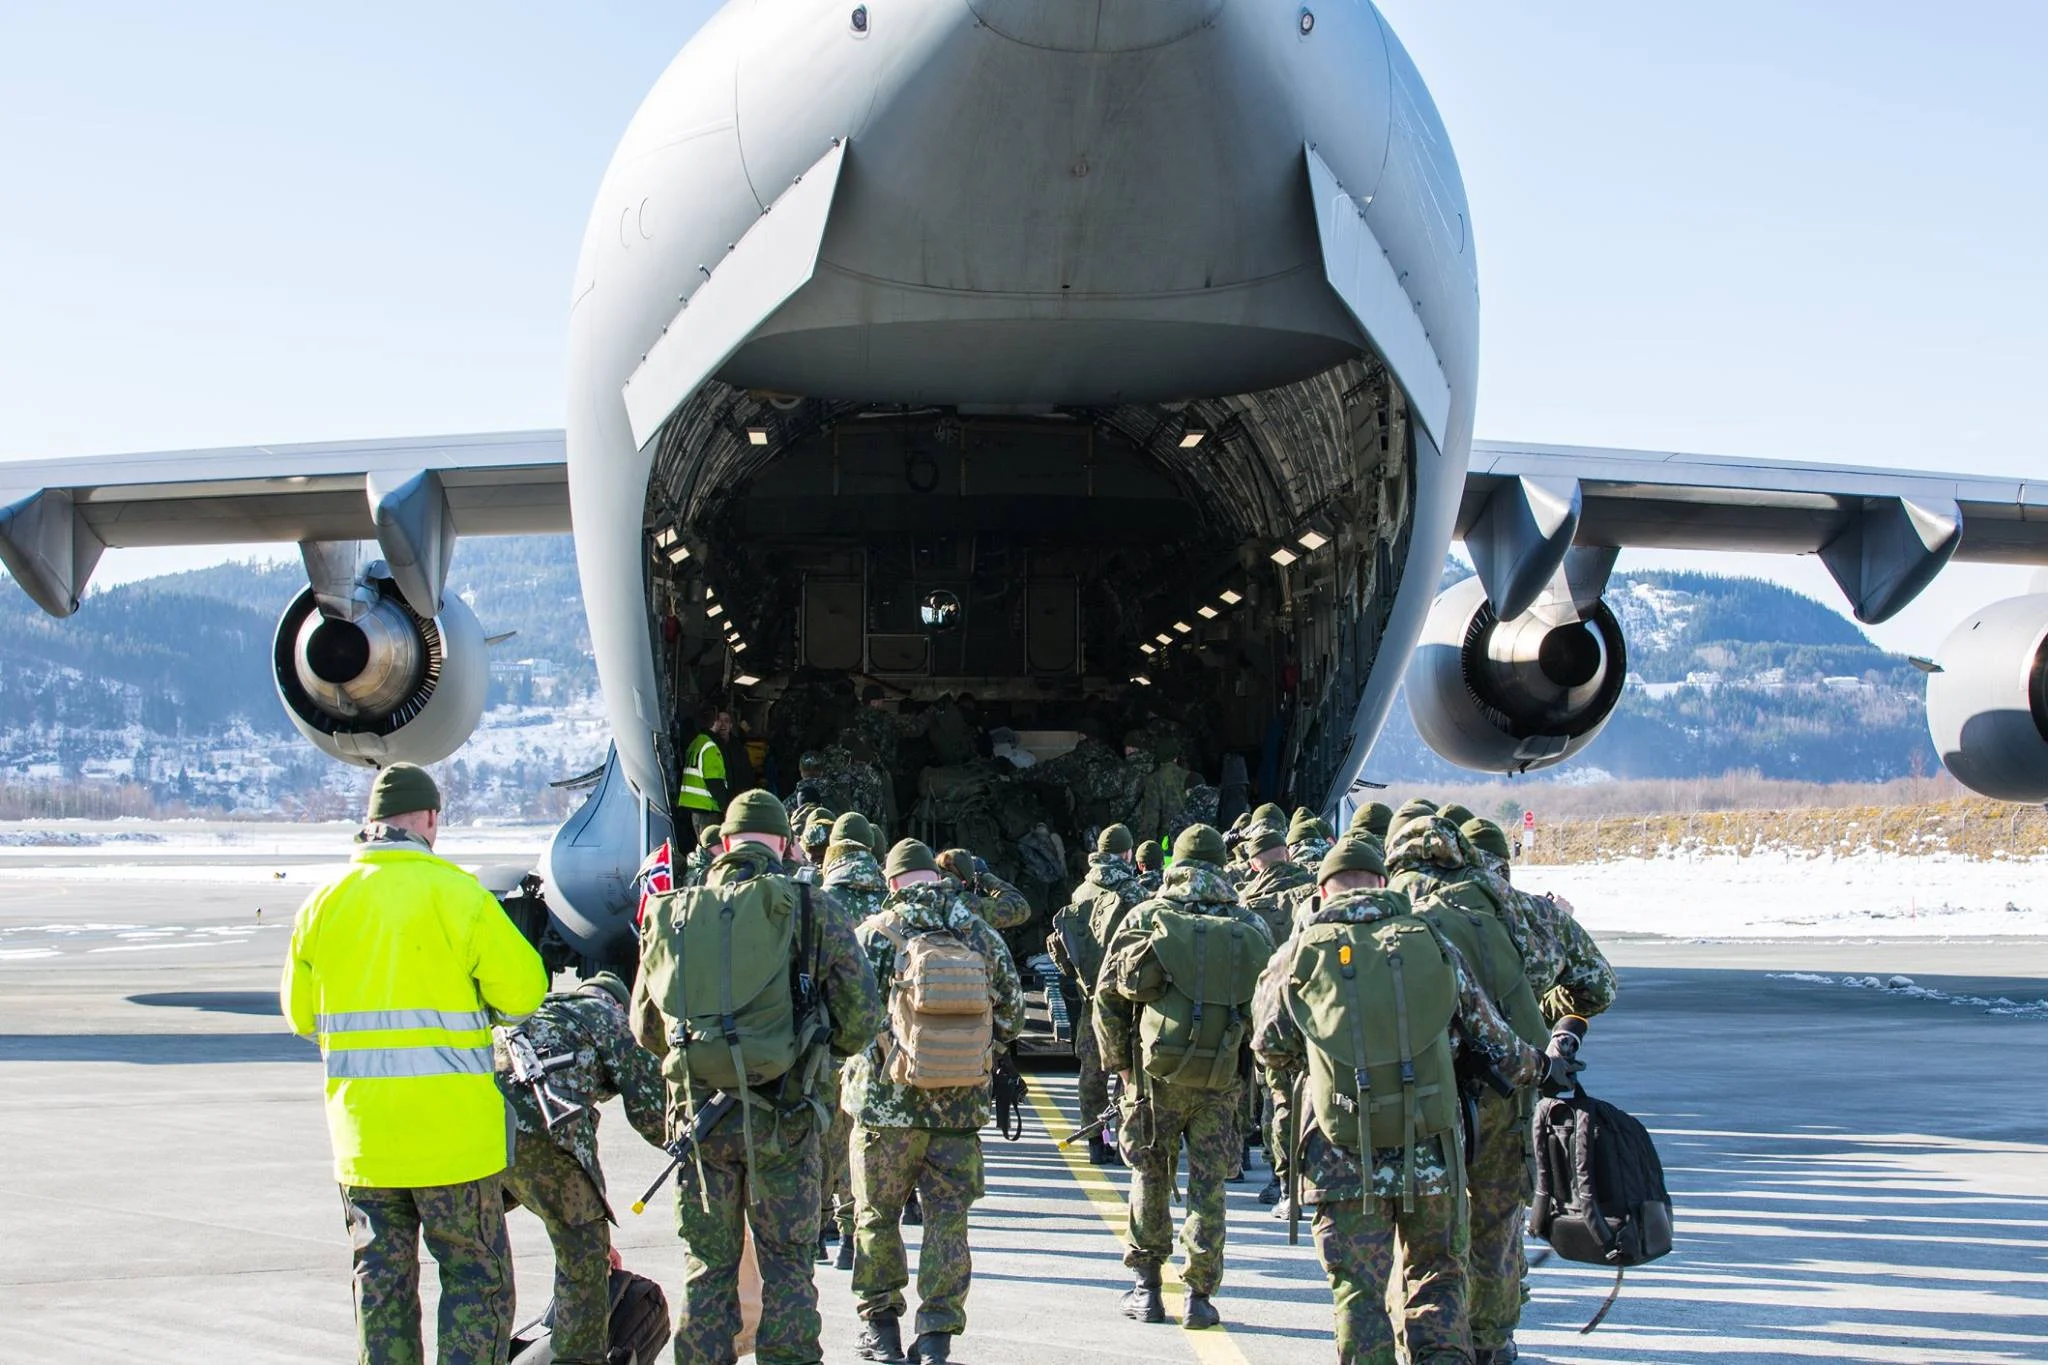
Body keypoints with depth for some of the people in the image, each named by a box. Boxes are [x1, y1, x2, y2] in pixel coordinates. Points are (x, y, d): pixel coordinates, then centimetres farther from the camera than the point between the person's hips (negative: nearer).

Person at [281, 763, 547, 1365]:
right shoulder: (454, 892, -10)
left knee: (382, 1276, 13)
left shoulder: (323, 903, 4)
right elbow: (522, 992, -10)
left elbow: (301, 1013, 13)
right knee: (475, 1272, 5)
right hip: (451, 1129, -4)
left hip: (361, 1130, 4)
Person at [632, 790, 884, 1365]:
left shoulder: (673, 914, 5)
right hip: (782, 1117, -2)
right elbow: (861, 1013, -3)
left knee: (706, 1269, 11)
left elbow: (645, 1028, 12)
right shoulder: (813, 909, -3)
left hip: (699, 1112, 2)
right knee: (787, 1267, 7)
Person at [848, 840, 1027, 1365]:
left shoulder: (878, 935, -8)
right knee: (949, 1218, 8)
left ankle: (880, 1322, 20)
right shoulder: (981, 936, 1)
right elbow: (1011, 1018, 7)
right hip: (963, 1104, 2)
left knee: (878, 1214, 13)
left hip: (888, 1103, -2)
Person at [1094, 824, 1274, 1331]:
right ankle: (1199, 1295, 6)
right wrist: (1249, 1060, 16)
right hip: (1221, 1080, 1)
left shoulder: (1146, 918, 0)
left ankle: (1147, 1289, 15)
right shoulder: (1250, 927, 4)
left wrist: (1118, 1060, 10)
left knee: (1150, 1176, 12)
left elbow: (1108, 994, 1)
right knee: (1208, 1184, 7)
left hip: (1156, 1072, -1)